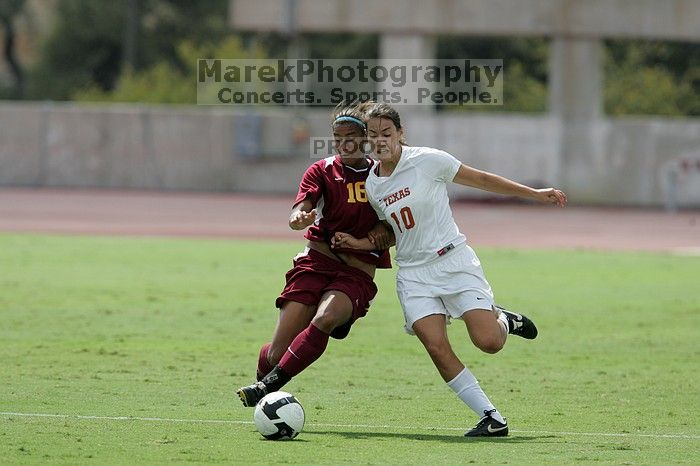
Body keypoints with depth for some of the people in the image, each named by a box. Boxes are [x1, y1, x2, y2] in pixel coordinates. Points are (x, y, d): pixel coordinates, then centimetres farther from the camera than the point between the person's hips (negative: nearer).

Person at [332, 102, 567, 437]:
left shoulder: (427, 160, -9)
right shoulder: (372, 186, 7)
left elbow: (481, 179, 0)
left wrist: (535, 193, 1)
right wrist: (359, 244, 5)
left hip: (454, 260, -4)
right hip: (414, 274, 4)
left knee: (488, 342, -18)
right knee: (437, 348, -15)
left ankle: (503, 320, 21)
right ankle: (492, 418, -7)